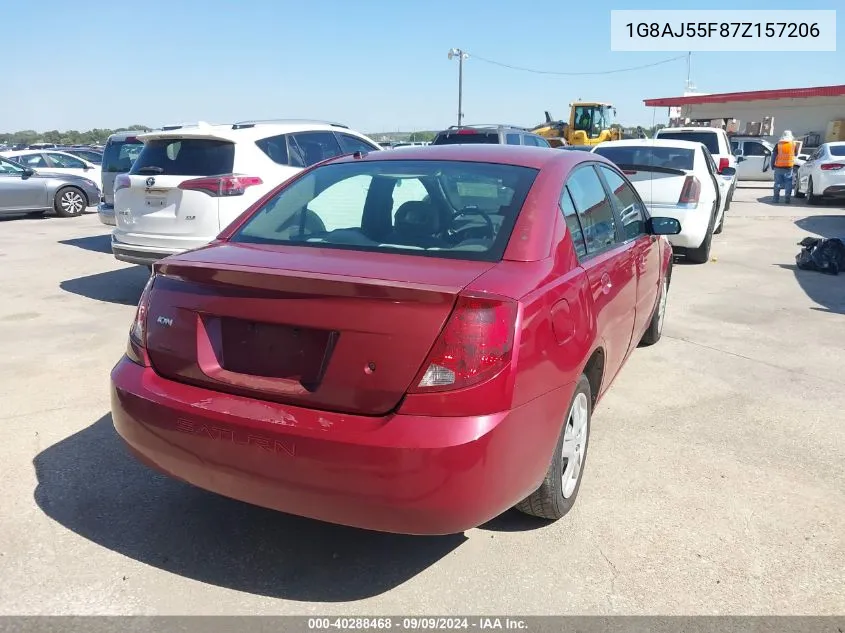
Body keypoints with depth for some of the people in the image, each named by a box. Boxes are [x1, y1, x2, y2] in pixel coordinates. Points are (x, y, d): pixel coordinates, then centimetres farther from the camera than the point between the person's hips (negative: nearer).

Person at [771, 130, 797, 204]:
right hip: (788, 167, 0)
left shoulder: (778, 144, 2)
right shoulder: (793, 144, 3)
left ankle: (776, 198, 7)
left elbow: (773, 156, 0)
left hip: (778, 167, 0)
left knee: (777, 183, 7)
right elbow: (795, 154, 17)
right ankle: (787, 198, 0)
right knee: (788, 183, 4)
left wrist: (772, 167, 5)